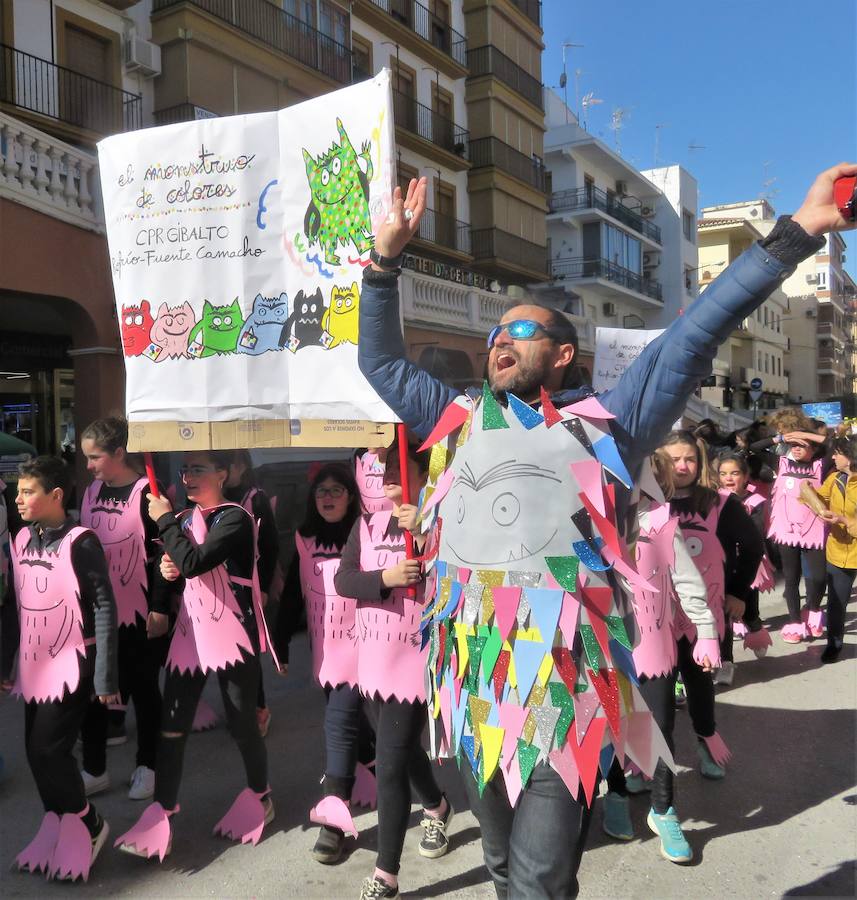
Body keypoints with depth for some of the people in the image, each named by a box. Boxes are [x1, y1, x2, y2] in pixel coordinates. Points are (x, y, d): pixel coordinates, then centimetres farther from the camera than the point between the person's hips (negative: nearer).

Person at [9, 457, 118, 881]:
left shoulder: (79, 542, -15)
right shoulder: (21, 540, 5)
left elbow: (104, 607, -15)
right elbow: (18, 605, 12)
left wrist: (105, 675, -16)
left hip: (71, 663, -6)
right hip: (34, 666, 6)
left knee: (49, 750, -7)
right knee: (37, 752, 10)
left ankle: (88, 825, 16)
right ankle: (58, 830, 28)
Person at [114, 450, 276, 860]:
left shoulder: (235, 519, -13)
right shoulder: (185, 519, 10)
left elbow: (193, 563, -27)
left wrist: (165, 520, -15)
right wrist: (166, 572, -3)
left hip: (232, 637, -6)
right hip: (190, 634, 6)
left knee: (242, 724, 7)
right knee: (171, 725, 4)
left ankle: (260, 796, 30)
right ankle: (162, 812, 15)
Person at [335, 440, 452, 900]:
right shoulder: (367, 525, 5)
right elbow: (342, 579, -3)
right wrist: (385, 578, -21)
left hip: (416, 659, -6)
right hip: (374, 659, 6)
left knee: (390, 763, -6)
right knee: (403, 748, 23)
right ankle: (437, 808, 52)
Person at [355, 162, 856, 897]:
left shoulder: (602, 428, 5)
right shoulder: (463, 422, 14)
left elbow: (695, 338, 0)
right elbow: (382, 362, 22)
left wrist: (796, 234, -2)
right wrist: (385, 259, 16)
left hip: (561, 680, -4)